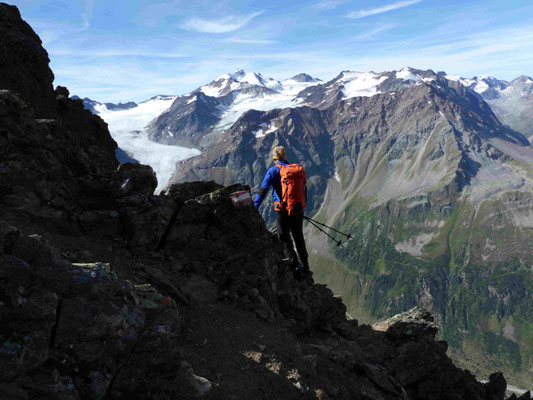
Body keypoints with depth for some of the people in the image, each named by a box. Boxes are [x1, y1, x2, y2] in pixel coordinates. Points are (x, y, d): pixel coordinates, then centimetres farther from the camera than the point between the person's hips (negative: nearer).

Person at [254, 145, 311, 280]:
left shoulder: (274, 170, -6)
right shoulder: (299, 169, 8)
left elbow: (263, 190, -15)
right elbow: (304, 191, 16)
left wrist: (254, 208, -15)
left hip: (282, 212, -4)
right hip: (298, 211, 4)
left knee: (285, 240, 9)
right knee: (299, 239, 20)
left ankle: (296, 268, -1)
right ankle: (305, 268, 29)